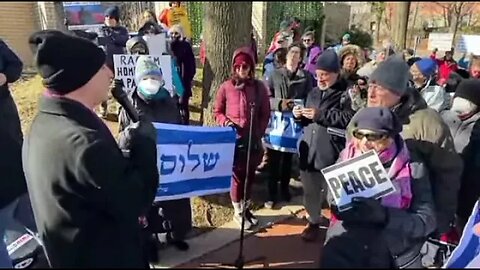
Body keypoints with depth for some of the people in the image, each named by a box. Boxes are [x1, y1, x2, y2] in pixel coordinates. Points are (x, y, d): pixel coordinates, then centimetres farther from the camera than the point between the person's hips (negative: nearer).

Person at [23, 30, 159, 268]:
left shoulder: (42, 125, -2)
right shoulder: (84, 142, -33)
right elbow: (137, 200, -24)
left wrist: (125, 147, -4)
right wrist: (145, 140, -16)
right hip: (105, 258, -9)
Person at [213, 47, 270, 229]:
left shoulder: (259, 87, -1)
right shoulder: (226, 87, -4)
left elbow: (265, 114, 5)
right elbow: (217, 112, 5)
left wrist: (259, 133, -6)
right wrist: (225, 122, -15)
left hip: (253, 140, 2)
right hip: (233, 140, -2)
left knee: (250, 175, 13)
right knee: (237, 175, 7)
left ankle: (245, 208, 33)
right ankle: (238, 212, 25)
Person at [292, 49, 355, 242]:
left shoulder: (345, 94, -6)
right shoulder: (313, 93, 16)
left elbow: (350, 119, -21)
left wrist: (320, 114, -20)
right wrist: (300, 116, 1)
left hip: (332, 154, -6)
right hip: (309, 151, 7)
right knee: (310, 191, 16)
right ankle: (314, 221, 35)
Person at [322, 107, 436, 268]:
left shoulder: (413, 168, -5)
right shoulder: (347, 158, 1)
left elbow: (427, 221, -9)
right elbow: (332, 198, 7)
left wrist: (383, 215, -24)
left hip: (395, 258, -2)